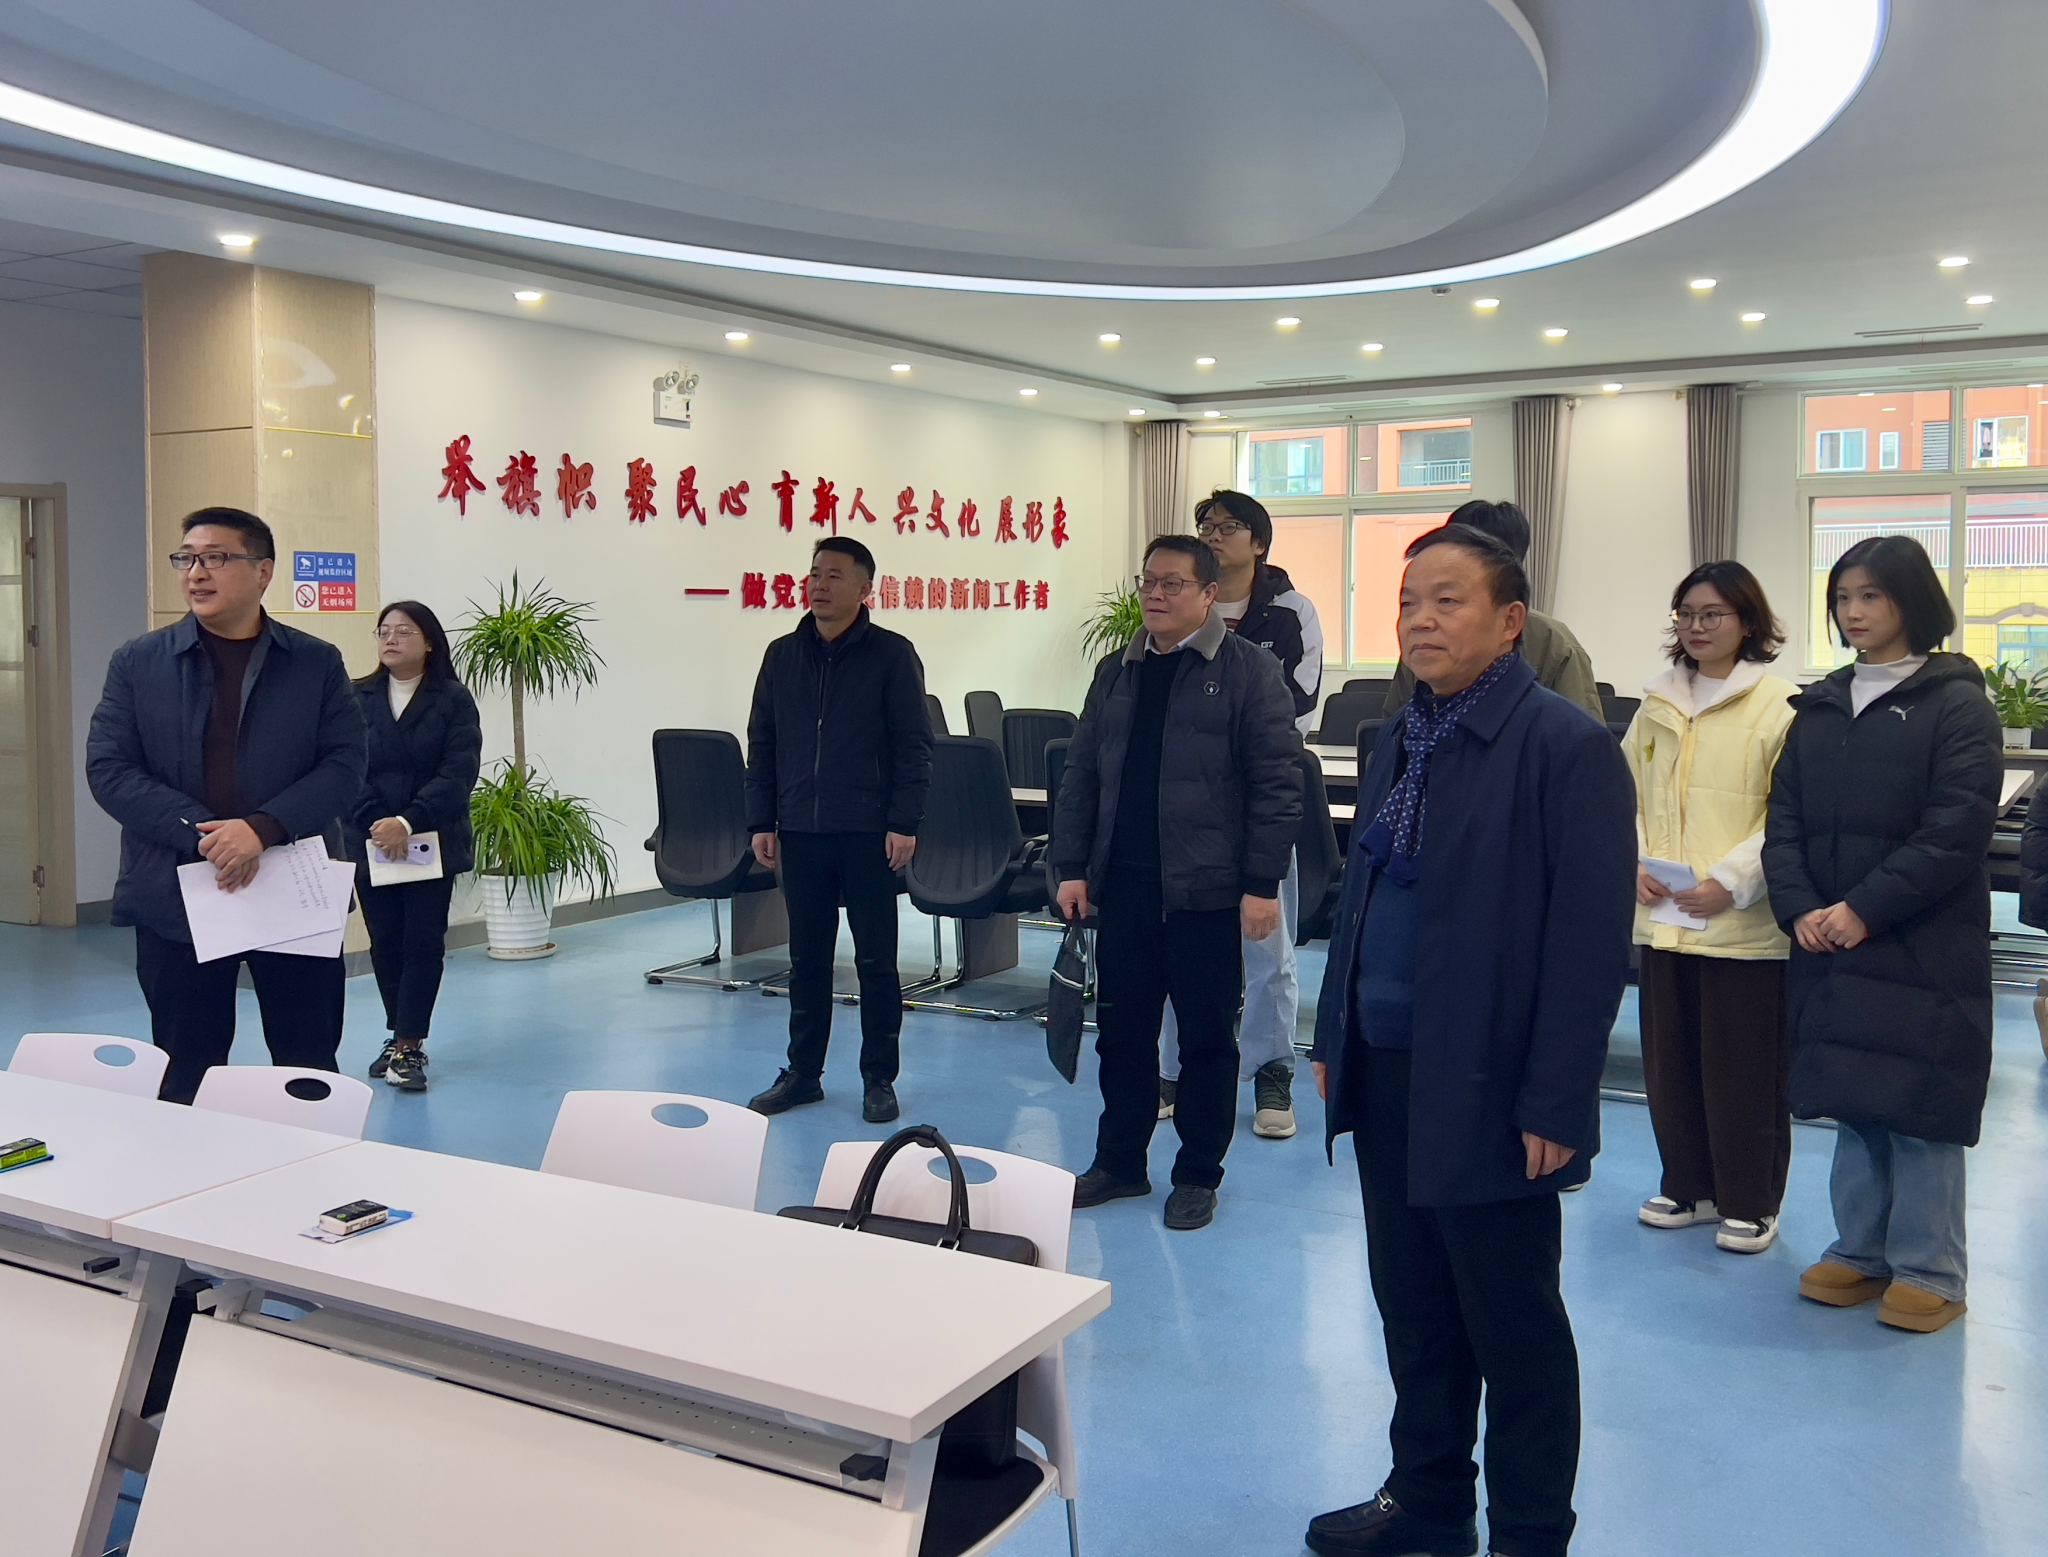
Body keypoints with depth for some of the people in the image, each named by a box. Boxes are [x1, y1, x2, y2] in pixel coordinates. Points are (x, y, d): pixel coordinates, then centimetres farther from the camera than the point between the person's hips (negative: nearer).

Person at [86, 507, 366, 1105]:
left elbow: (344, 764, -4)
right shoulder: (138, 662, 5)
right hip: (175, 903, 1)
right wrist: (202, 834, -16)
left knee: (311, 1073, 8)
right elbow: (108, 769, -2)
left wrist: (263, 828, -20)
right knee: (185, 1079, 9)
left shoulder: (317, 663, 4)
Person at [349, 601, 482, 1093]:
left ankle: (408, 1046, 0)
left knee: (422, 942, -3)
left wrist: (408, 823, -21)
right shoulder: (357, 698, 5)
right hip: (370, 841, 2)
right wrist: (375, 824, -17)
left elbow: (458, 773, -11)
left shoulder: (453, 700, -2)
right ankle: (403, 1039, 19)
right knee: (384, 942, 7)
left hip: (432, 842, -2)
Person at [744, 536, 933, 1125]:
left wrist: (904, 823, -12)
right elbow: (762, 744, 12)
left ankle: (879, 1080, 14)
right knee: (806, 959, 11)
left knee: (875, 960, 4)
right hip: (800, 833, 4)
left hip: (868, 834, -4)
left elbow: (914, 745, -5)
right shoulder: (782, 655, 10)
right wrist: (761, 822, 6)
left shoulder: (891, 654, -3)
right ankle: (803, 1073, 22)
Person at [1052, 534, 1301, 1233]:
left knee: (1206, 1037, 6)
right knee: (1122, 1030, 12)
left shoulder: (1249, 671, -4)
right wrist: (1072, 867, 5)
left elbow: (1276, 783, -8)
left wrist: (1262, 884, -13)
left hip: (1207, 890, -5)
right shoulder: (1116, 672, 12)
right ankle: (1119, 1162, 27)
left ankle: (1198, 1175, 20)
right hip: (1123, 884, 5)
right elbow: (1081, 775, 13)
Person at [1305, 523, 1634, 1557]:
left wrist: (1554, 1105, -17)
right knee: (1412, 1310, 18)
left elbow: (1591, 940, -16)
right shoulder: (1398, 743, 12)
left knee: (1513, 1328, 8)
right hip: (1385, 1078, 7)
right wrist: (1334, 1038, 14)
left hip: (1486, 1095, -7)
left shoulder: (1566, 747, -13)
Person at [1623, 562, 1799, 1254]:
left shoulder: (1781, 706, -8)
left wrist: (1730, 882, -19)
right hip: (1662, 915, 6)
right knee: (1669, 1059, 13)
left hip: (1744, 922, -5)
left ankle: (1750, 1202, 20)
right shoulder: (1658, 703, 10)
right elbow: (1629, 794, 13)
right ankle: (1688, 1186, 29)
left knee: (1743, 1069, 5)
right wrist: (1636, 864, -2)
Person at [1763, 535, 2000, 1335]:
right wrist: (1800, 908, -7)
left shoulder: (1956, 705, -4)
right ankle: (1861, 1252, 22)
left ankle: (1929, 1271, 11)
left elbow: (1957, 831, -13)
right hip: (1828, 944, 5)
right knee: (1851, 1102, 11)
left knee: (1918, 1105, 0)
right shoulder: (1819, 707, 12)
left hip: (1925, 950, -5)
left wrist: (1864, 909, -17)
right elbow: (1784, 818, 8)